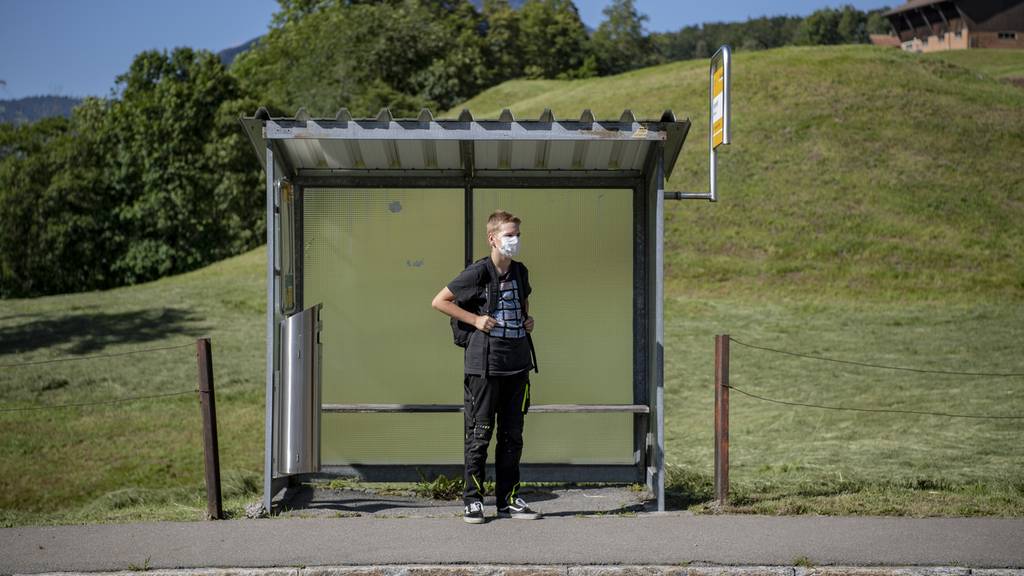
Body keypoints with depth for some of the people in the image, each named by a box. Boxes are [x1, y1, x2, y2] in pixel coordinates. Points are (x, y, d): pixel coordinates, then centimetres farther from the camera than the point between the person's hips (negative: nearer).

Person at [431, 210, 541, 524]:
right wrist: (475, 319, -10)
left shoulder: (520, 271, 11)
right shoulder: (478, 272, -8)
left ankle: (508, 500, 18)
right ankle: (473, 500, 8)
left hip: (517, 363, 6)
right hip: (485, 363, -6)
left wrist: (528, 319, 11)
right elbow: (439, 301, -5)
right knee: (480, 432, 0)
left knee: (512, 434, 9)